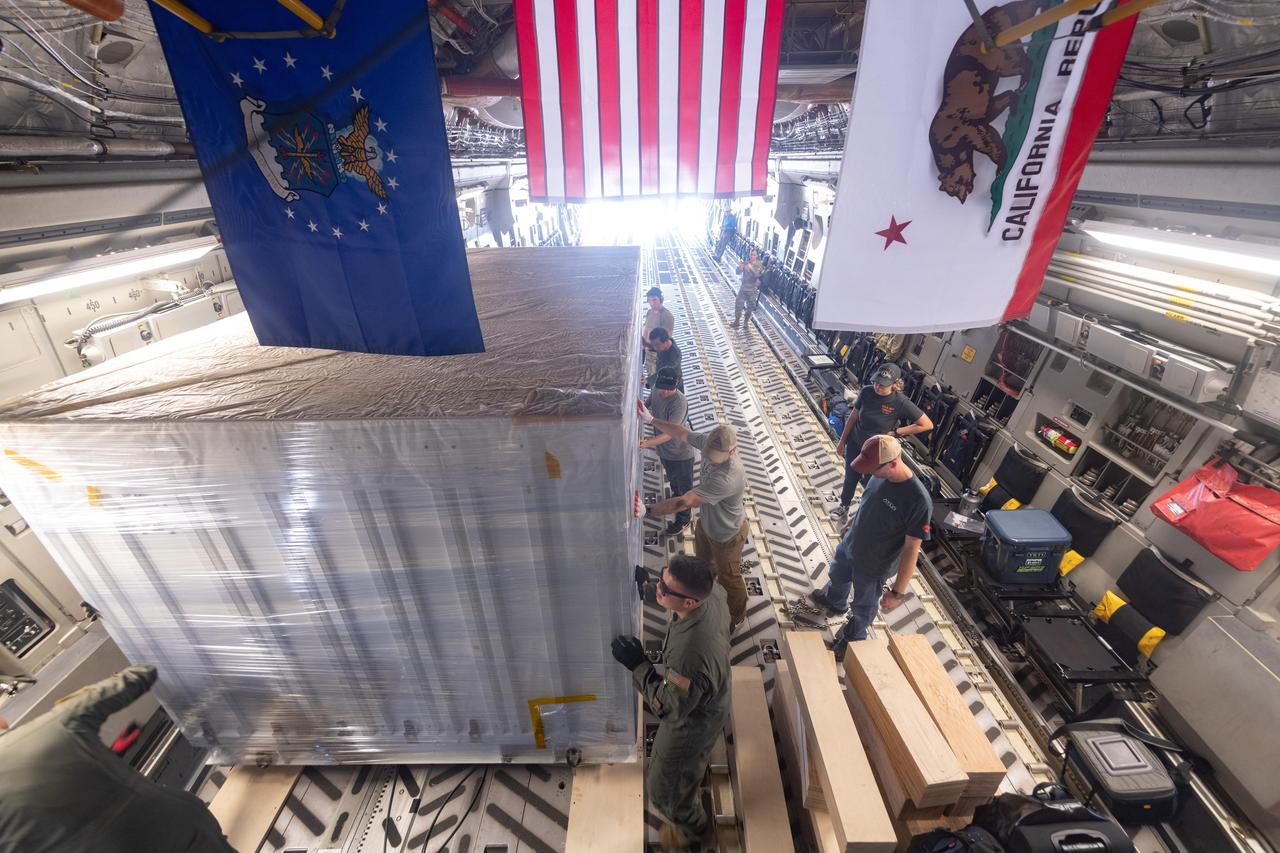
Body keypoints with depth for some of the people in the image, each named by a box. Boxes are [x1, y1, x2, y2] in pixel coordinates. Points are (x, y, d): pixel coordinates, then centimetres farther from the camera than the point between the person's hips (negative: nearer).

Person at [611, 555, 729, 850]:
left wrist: (638, 665, -26)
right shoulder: (711, 592, -27)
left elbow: (671, 709, -30)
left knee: (663, 788, 25)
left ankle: (692, 825, 54)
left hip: (692, 722, -6)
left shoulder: (690, 655, -47)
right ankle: (693, 767, 73)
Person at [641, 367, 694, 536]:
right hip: (664, 450, 7)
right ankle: (675, 496, 60)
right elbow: (649, 404, 12)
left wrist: (647, 443, -53)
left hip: (681, 453, -7)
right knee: (672, 479, 32)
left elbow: (670, 433, -40)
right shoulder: (656, 389, -12)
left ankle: (683, 519, 36)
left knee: (684, 487, 16)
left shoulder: (680, 402, -34)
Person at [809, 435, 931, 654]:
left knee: (863, 606, 21)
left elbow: (911, 550, -28)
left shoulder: (918, 500, -36)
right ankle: (833, 601, 66)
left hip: (874, 565, -6)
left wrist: (898, 592, -22)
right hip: (850, 543, 6)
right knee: (837, 575, 33)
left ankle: (852, 639, 50)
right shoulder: (880, 474, -17)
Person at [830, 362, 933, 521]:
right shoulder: (867, 392, -15)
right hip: (855, 443, 3)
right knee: (850, 477, 20)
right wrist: (842, 440, 4)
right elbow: (853, 416, -2)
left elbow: (927, 425, -16)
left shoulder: (901, 402, -24)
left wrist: (895, 432, -15)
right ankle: (844, 505, 45)